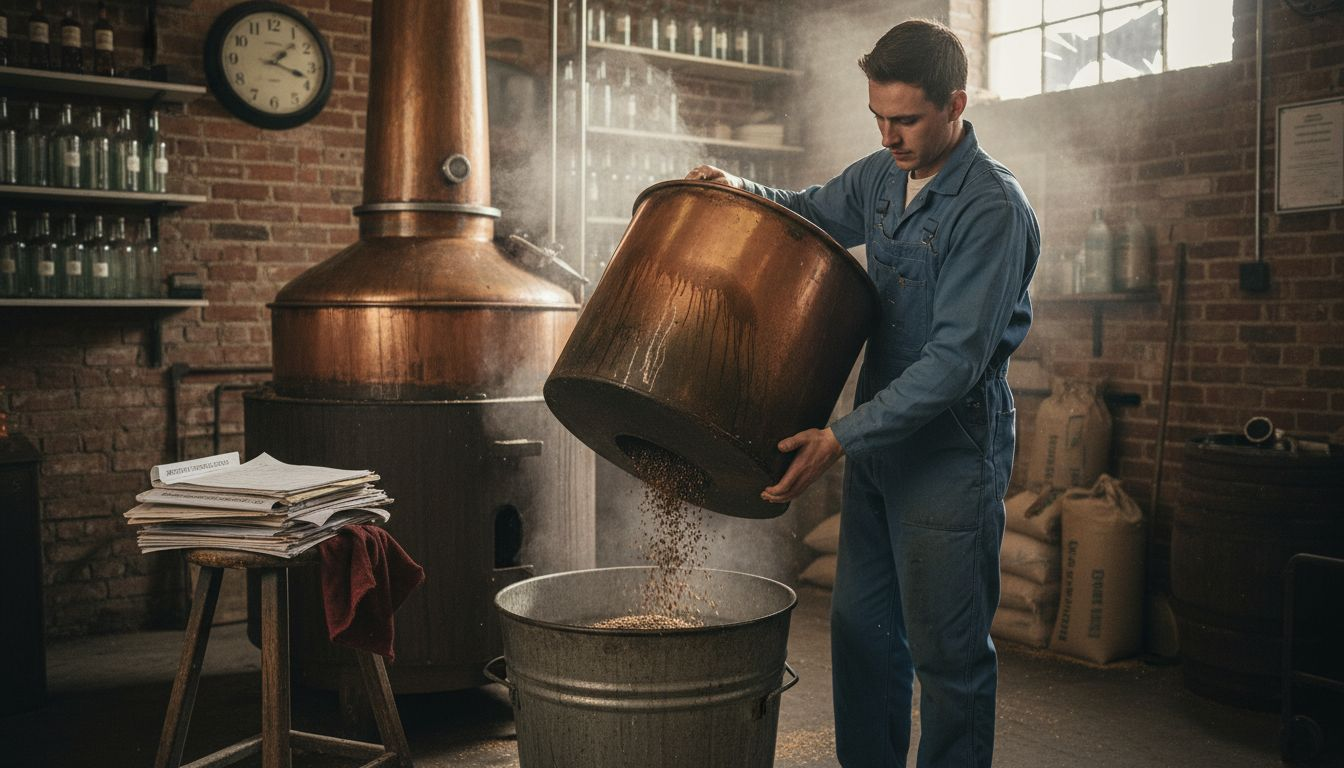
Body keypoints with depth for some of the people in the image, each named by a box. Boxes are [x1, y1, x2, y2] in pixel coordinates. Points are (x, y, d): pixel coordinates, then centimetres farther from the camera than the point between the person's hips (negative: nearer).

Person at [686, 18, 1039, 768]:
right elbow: (813, 213, 26)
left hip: (952, 451, -7)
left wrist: (840, 437, -29)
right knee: (861, 627, 15)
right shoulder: (881, 176, 5)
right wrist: (745, 192, 4)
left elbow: (956, 360, -24)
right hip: (880, 436, 8)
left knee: (948, 649, 3)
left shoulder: (994, 209, -19)